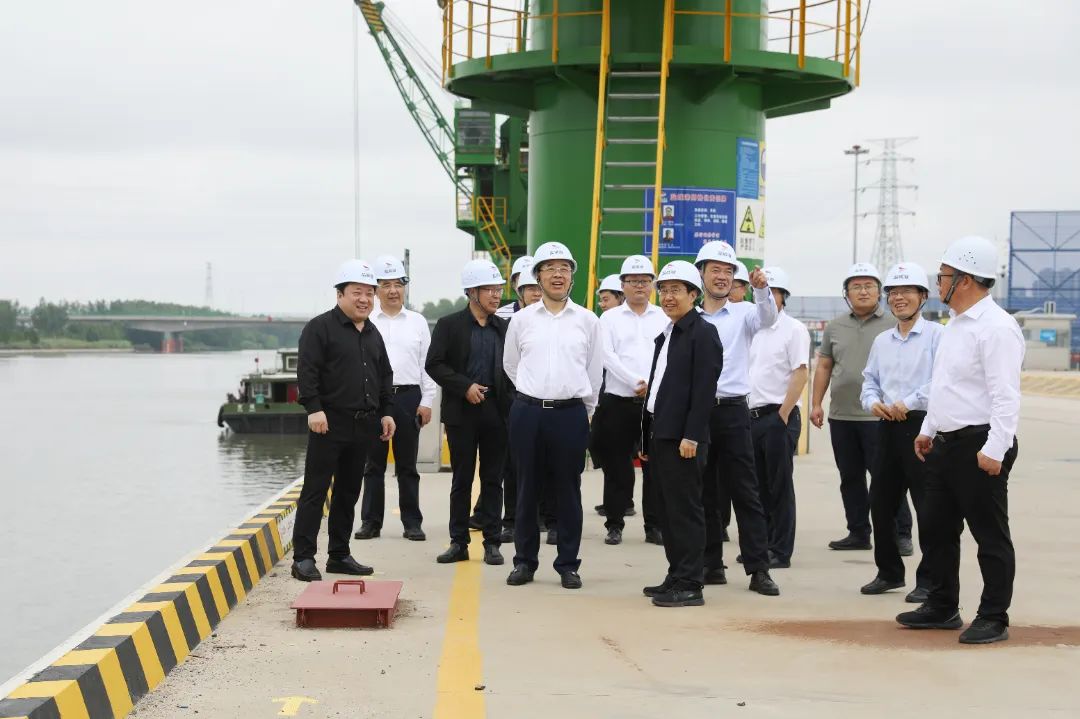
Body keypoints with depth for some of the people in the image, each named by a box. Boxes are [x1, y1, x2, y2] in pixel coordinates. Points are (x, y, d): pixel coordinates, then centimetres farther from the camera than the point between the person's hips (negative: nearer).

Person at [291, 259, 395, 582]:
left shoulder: (373, 333, 17)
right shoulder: (320, 328, -6)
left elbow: (385, 376, 23)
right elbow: (306, 371, -13)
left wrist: (386, 412, 14)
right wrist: (314, 408, -21)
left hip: (363, 426, 7)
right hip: (329, 423, -7)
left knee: (348, 492, 11)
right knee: (315, 491, -5)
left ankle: (339, 555, 19)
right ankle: (303, 558, -4)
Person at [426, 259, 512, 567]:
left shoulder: (504, 328, 8)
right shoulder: (449, 325, 0)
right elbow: (434, 364, -6)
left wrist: (509, 402, -4)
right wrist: (465, 386, -14)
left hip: (496, 413, 2)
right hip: (461, 413, -2)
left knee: (493, 480, 5)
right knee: (461, 480, 5)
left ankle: (492, 542, 9)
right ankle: (459, 542, 11)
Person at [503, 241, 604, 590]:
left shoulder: (587, 320, 4)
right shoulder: (522, 320, 4)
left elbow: (594, 371, 11)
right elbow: (511, 365, 15)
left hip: (571, 414, 0)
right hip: (528, 413, 0)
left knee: (568, 491, 4)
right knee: (527, 489, 5)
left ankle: (568, 564, 10)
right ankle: (524, 561, 13)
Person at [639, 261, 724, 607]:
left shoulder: (703, 333, -8)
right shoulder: (665, 336, 19)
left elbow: (704, 388, -15)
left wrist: (691, 435, -20)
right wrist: (647, 436, 16)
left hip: (683, 437, -9)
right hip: (660, 434, 9)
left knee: (686, 510, -6)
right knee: (669, 510, 11)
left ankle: (690, 585, -3)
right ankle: (676, 576, 18)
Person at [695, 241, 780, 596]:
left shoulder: (742, 314, 5)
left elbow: (767, 317, -16)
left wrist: (762, 288, -35)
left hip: (732, 410, -1)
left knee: (745, 493, -2)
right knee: (703, 494, 8)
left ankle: (758, 570, -2)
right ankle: (711, 565, 16)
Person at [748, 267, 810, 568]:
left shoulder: (793, 329, -5)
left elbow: (800, 375, -11)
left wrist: (782, 416, -15)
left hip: (778, 416, -6)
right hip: (752, 416, 6)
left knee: (779, 486, -1)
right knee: (757, 485, 10)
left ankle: (781, 552, 3)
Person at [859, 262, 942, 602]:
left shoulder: (936, 335, -6)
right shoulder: (881, 341, 16)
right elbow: (870, 380, 19)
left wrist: (908, 403, -18)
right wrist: (873, 402, -2)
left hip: (922, 425, -7)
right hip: (887, 426, 7)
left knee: (927, 507, -3)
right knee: (880, 503, 10)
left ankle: (929, 580, 5)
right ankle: (889, 572, 24)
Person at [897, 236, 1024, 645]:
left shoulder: (996, 327, -17)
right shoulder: (956, 324, 15)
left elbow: (1005, 396, -22)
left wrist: (994, 450, -27)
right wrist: (928, 429, 24)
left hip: (979, 446, -10)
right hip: (946, 443, 10)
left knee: (990, 534, -1)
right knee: (938, 529, 15)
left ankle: (994, 618, 7)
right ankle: (942, 608, 27)